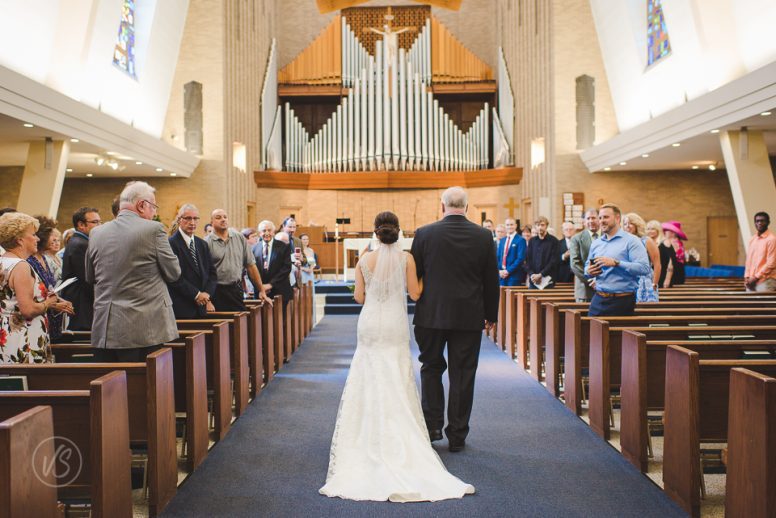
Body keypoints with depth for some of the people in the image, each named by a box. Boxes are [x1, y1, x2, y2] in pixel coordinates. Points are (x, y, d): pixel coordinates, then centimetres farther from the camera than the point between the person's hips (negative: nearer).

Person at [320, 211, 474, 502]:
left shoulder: (365, 260, -3)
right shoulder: (406, 258, -7)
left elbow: (359, 297, 1)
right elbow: (415, 294, -4)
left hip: (370, 325, 1)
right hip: (396, 327, -1)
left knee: (369, 384, 11)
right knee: (397, 385, 6)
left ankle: (370, 437, 16)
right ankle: (400, 442, 8)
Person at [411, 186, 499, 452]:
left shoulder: (424, 233, -6)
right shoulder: (483, 236, -2)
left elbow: (413, 275, -1)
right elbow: (491, 279, 2)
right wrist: (491, 315, 13)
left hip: (431, 314, 0)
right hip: (469, 317, 1)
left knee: (431, 368, 17)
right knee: (462, 375, 8)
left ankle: (432, 425, 13)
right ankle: (457, 436, 15)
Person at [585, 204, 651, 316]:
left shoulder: (631, 241, -5)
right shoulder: (595, 243, 14)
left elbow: (644, 268, -16)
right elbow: (587, 266, 22)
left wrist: (616, 263, -21)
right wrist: (589, 271, -2)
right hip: (598, 299, 5)